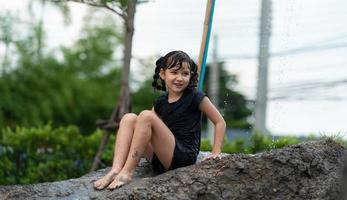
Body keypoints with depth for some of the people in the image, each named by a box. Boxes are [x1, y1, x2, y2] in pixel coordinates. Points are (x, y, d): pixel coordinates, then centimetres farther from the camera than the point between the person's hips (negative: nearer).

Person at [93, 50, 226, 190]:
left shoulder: (195, 98, -1)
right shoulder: (160, 102, 14)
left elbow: (220, 122, 1)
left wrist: (216, 152, -7)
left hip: (185, 157, -6)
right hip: (161, 161, 6)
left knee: (146, 116, -22)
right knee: (129, 118, -6)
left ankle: (127, 173, -25)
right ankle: (115, 170, -25)